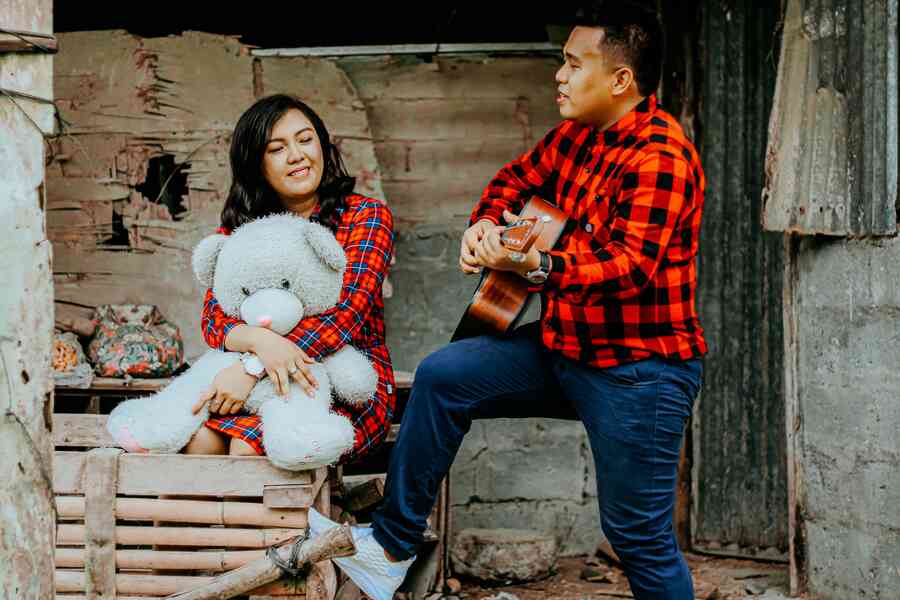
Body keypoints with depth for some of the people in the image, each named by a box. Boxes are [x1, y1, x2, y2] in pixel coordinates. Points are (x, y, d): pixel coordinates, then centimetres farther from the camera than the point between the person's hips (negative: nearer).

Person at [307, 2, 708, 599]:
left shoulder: (660, 158, -21)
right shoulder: (578, 135, 8)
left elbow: (631, 264, -31)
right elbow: (521, 175, 25)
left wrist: (537, 267, -41)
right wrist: (487, 223, 4)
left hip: (638, 370, -9)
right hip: (565, 347, 9)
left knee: (639, 537, -4)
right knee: (442, 377, 3)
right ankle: (391, 549, 10)